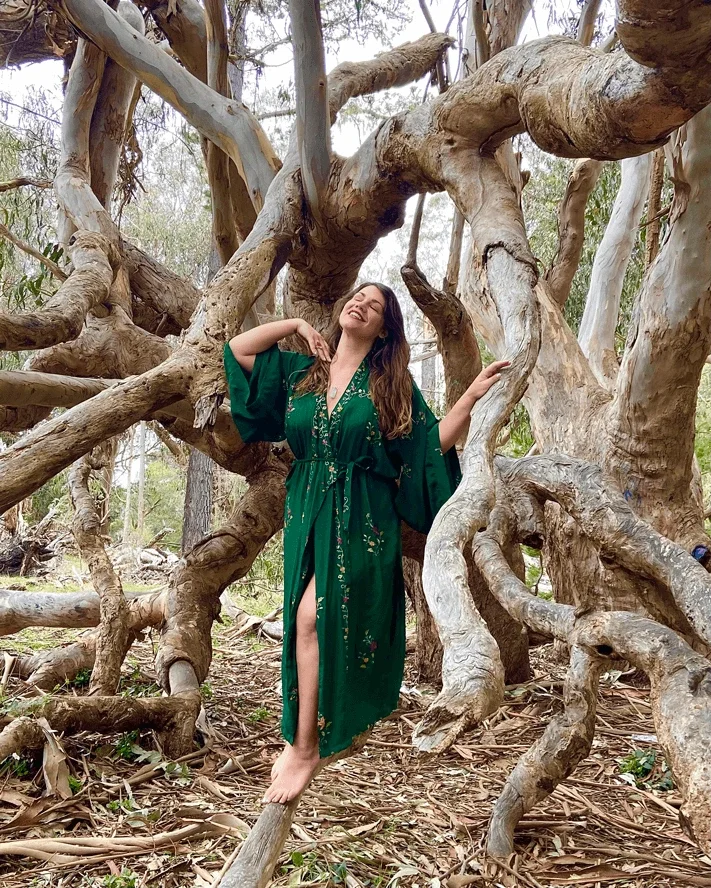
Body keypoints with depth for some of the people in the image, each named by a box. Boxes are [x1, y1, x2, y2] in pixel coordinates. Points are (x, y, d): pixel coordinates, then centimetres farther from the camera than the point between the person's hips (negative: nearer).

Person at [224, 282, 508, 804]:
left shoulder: (391, 384, 2)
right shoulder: (301, 370, 11)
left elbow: (433, 444, 0)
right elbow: (238, 349, 10)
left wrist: (473, 396, -8)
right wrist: (297, 326, 9)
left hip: (362, 517, -4)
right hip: (308, 512, 4)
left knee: (315, 614, -17)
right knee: (311, 620, 3)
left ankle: (305, 744, -4)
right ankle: (307, 736, 18)